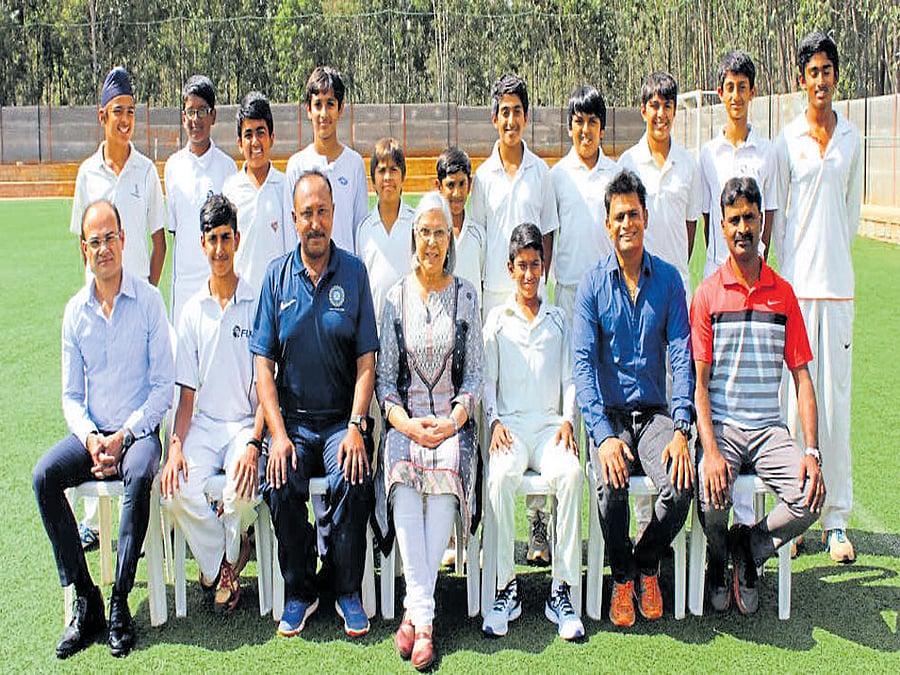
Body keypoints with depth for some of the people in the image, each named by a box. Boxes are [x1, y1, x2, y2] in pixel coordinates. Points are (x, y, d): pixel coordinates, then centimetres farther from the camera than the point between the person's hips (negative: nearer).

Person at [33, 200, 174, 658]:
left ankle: (120, 603, -23)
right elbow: (71, 395, 11)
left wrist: (124, 435, -14)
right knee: (44, 476, -22)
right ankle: (84, 599, -15)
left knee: (139, 475, -34)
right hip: (91, 434, 4)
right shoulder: (75, 311, 9)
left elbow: (164, 385, -3)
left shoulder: (148, 300, -2)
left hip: (137, 430, -4)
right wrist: (90, 438, -9)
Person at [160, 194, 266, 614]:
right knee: (176, 488, -24)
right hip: (204, 424, 3)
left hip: (246, 423, -3)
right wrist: (176, 444, -9)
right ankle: (224, 561, 3)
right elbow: (187, 393, 8)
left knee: (243, 487, -31)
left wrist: (253, 444, -19)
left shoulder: (257, 304, -2)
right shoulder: (192, 311, 8)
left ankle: (219, 563, 3)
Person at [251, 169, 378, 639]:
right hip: (291, 416, 1)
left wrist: (355, 428, -12)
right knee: (280, 486, -24)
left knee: (353, 481, -26)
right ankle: (299, 591, 0)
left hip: (342, 417, -1)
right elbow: (263, 363, 3)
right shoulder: (277, 275, 5)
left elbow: (366, 360, 0)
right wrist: (278, 434, -9)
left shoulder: (354, 272, 3)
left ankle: (347, 590, -4)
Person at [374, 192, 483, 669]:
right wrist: (405, 422, -10)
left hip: (453, 419, 0)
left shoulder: (465, 295, 7)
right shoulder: (397, 295, 8)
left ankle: (414, 611, -23)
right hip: (405, 418, 1)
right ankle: (424, 616, -27)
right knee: (403, 473, -31)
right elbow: (384, 376, 7)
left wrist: (453, 420, -10)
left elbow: (475, 372, 7)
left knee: (447, 474, -32)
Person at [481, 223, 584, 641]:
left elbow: (569, 378, 15)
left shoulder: (558, 320, 19)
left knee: (570, 474, -32)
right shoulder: (496, 320, 16)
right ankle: (505, 588, -23)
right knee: (500, 477, -34)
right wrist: (494, 422, -6)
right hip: (510, 423, -1)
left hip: (550, 424, 1)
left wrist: (568, 420, -2)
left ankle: (561, 590, -25)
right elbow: (487, 379, 10)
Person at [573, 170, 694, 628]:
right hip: (608, 414, -1)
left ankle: (647, 565, 6)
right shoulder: (592, 284, 0)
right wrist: (603, 435, -20)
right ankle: (621, 576, 1)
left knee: (681, 484, -26)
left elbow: (681, 356, -1)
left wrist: (681, 429, -14)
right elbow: (583, 363, -7)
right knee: (611, 485, -30)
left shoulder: (667, 279, 4)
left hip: (654, 412, 2)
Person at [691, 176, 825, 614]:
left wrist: (811, 452, -6)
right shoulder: (708, 294, 1)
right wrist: (711, 451, -17)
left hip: (769, 429, 2)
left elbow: (802, 377, 7)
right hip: (721, 426, -2)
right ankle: (717, 560, 9)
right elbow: (699, 381, -4)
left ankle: (748, 548, 9)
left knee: (811, 498, -23)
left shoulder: (783, 294, 8)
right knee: (712, 501, -28)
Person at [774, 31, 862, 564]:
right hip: (796, 280, -2)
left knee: (837, 398, 3)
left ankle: (837, 519, 11)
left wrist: (836, 255, 14)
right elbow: (776, 213, 4)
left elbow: (853, 208, 18)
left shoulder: (851, 137, 10)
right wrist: (790, 267, 1)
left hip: (837, 281, 2)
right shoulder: (788, 139, 3)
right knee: (792, 394, -1)